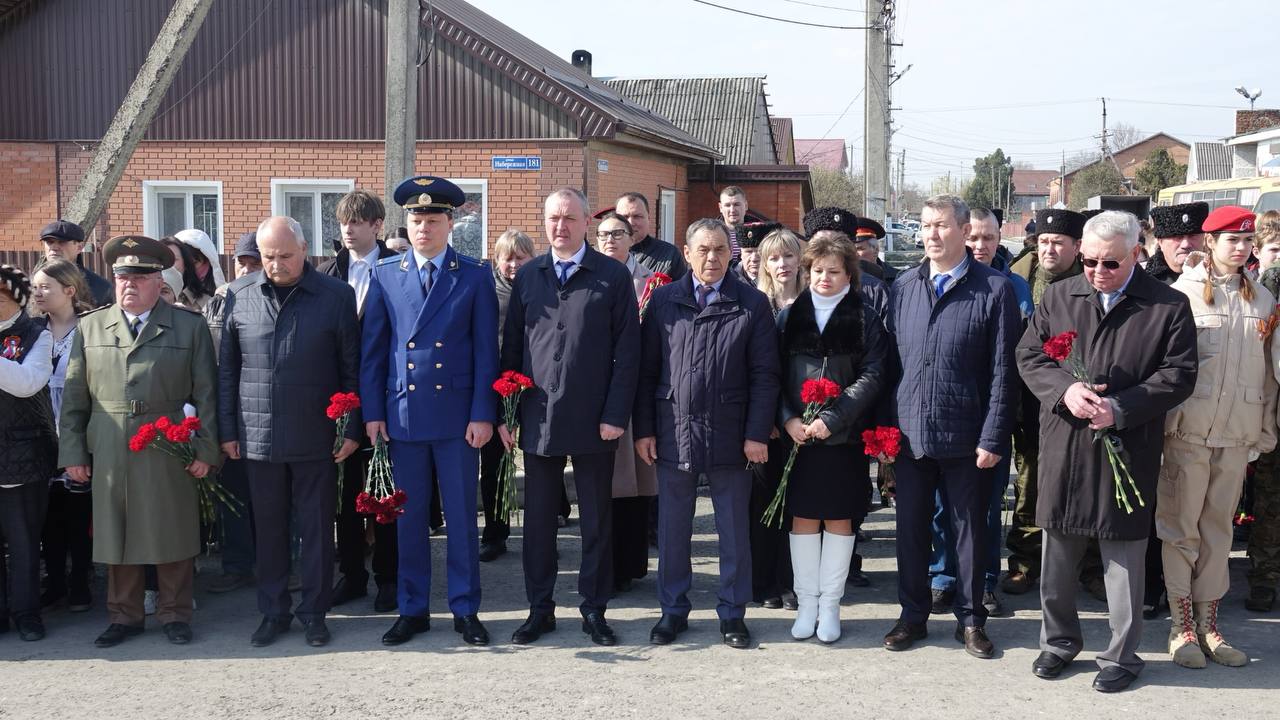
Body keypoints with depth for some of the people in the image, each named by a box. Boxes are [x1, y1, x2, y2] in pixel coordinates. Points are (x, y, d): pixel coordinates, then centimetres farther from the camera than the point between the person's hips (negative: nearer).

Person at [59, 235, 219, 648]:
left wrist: (205, 450, -4)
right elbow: (74, 396, 9)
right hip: (109, 454, 2)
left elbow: (205, 393, 2)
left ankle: (174, 614, 18)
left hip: (169, 452, -2)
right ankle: (124, 616, 22)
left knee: (172, 535, 5)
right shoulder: (90, 327, 11)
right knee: (116, 535, 8)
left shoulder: (190, 327, 4)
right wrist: (72, 452, 4)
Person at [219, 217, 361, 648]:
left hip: (316, 437, -2)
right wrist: (227, 430, 5)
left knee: (317, 528, 6)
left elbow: (351, 368, 1)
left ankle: (314, 613, 19)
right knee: (268, 528, 11)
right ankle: (273, 613, 23)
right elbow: (227, 367, 8)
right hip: (258, 436, 2)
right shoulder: (239, 296, 3)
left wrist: (352, 430, -3)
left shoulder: (336, 296, -3)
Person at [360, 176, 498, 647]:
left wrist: (483, 414, -6)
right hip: (403, 414, 2)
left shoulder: (475, 276, 1)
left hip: (458, 414, -2)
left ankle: (466, 610, 17)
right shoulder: (385, 276, 6)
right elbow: (373, 350, 7)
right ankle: (413, 610, 21)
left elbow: (486, 350, 0)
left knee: (462, 517, 5)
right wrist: (372, 412, 1)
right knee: (409, 518, 9)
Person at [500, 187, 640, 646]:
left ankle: (594, 609, 19)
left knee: (597, 519, 7)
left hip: (593, 419, -2)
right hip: (537, 418, 3)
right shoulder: (528, 276, 8)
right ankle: (540, 609, 21)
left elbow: (627, 351, -4)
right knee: (538, 518, 9)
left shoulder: (614, 276, -1)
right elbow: (511, 346, 9)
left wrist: (616, 415, -10)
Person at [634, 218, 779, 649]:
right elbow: (647, 369, 5)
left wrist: (757, 434, -7)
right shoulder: (664, 300, 4)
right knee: (672, 530, 10)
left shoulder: (753, 304, 0)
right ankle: (673, 611, 24)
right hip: (673, 435, 1)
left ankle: (733, 614, 22)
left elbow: (764, 375, -2)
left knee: (734, 531, 9)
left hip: (730, 437, -1)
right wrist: (644, 429, 0)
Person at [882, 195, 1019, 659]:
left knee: (970, 530, 9)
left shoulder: (995, 289, -4)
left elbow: (1002, 371, -7)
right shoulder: (903, 287, 7)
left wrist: (993, 437, -11)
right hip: (909, 432, 3)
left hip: (965, 436, -3)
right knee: (910, 529, 11)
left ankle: (970, 619, 24)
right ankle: (912, 616, 25)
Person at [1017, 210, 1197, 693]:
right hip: (1063, 449, 3)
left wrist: (1119, 409, -17)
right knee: (1057, 555, 13)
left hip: (1128, 450, -3)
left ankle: (1122, 655, 22)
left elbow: (1178, 376, -6)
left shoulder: (1168, 306, -2)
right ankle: (1059, 639, 32)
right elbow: (1028, 355, 5)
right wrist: (1065, 390, -14)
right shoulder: (1057, 297, 6)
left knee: (1125, 558, 7)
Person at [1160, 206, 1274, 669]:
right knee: (1181, 525, 2)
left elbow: (1268, 368, 13)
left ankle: (1207, 621, 19)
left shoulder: (1261, 299, 10)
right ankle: (1182, 625, 10)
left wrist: (1266, 431, 11)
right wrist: (1163, 421, -7)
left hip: (1237, 433, 4)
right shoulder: (1182, 293, -4)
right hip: (1189, 428, -4)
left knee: (1218, 526, 10)